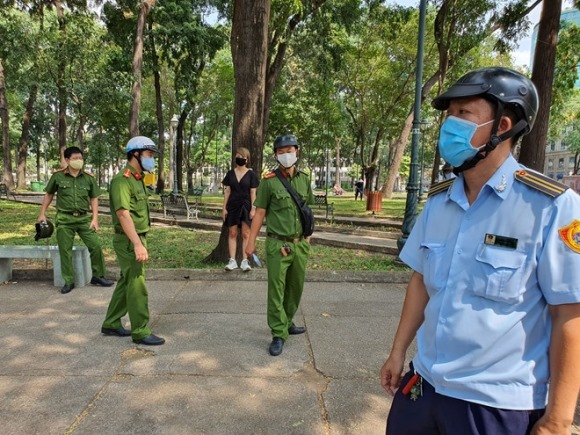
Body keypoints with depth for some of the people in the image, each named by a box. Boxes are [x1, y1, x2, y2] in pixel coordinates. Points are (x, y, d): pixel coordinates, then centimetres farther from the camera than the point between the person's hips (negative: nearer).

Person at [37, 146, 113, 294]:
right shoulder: (58, 176, -2)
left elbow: (94, 199, 6)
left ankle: (98, 276, 15)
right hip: (64, 219, -1)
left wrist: (95, 218, -2)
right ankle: (69, 281, 17)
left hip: (84, 218, 1)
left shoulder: (88, 178, 2)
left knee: (96, 246, -2)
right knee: (65, 251, 4)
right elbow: (48, 195, 10)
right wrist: (42, 214, 8)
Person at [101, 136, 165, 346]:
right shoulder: (122, 180, -17)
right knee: (137, 287, -4)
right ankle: (140, 332, 6)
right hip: (129, 241, -10)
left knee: (126, 284, 17)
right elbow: (123, 214, -26)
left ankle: (111, 324, 30)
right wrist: (137, 244, -33)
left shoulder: (137, 179, 14)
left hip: (137, 238, 10)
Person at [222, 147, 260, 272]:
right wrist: (224, 208, 1)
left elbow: (253, 193, -2)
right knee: (232, 233, 4)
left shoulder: (250, 174, 0)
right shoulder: (230, 173, 6)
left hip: (246, 206, -2)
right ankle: (232, 261, 9)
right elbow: (227, 191, 6)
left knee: (246, 234, -1)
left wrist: (253, 209, -9)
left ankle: (245, 261, 4)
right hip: (233, 206, 2)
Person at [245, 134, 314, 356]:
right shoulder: (269, 181, -6)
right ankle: (278, 334, 9)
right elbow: (260, 212, -4)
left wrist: (308, 234, 13)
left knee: (296, 287, 16)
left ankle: (287, 322, 35)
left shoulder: (304, 179, 7)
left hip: (300, 244, 5)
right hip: (278, 245, -5)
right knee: (276, 290, -1)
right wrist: (251, 241, -6)